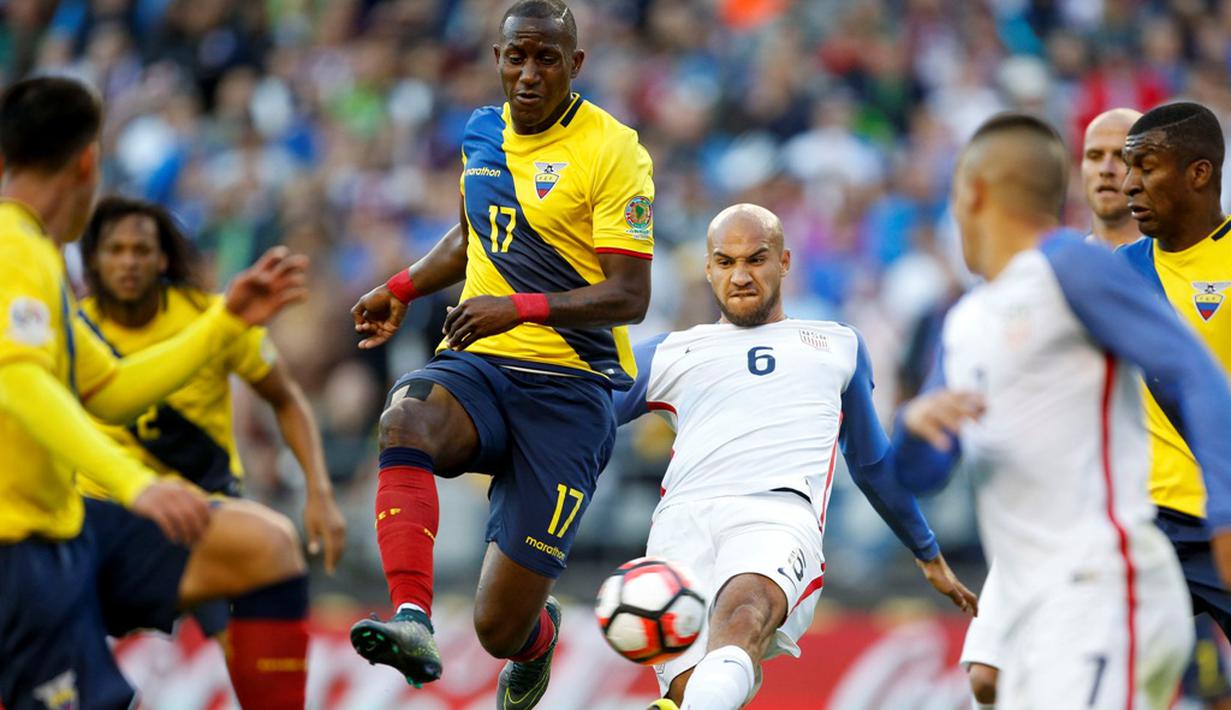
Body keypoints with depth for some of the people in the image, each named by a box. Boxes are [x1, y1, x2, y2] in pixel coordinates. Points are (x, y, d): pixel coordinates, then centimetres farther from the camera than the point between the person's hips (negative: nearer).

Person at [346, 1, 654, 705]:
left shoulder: (613, 152, -8)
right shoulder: (483, 132, 12)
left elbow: (630, 297, -13)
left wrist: (521, 308, -24)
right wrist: (402, 289, 24)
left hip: (569, 386, -5)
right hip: (476, 364, 5)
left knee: (502, 630, -6)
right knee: (405, 421, -36)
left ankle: (539, 633, 34)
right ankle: (412, 623, -46)